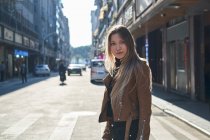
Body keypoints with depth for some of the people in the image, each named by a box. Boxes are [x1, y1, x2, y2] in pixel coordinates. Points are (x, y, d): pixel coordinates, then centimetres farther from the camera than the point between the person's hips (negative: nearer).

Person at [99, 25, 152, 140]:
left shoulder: (139, 67, -12)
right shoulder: (115, 69, 10)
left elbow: (145, 108, -15)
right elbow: (111, 103, 12)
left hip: (130, 130, -7)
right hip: (115, 128, 7)